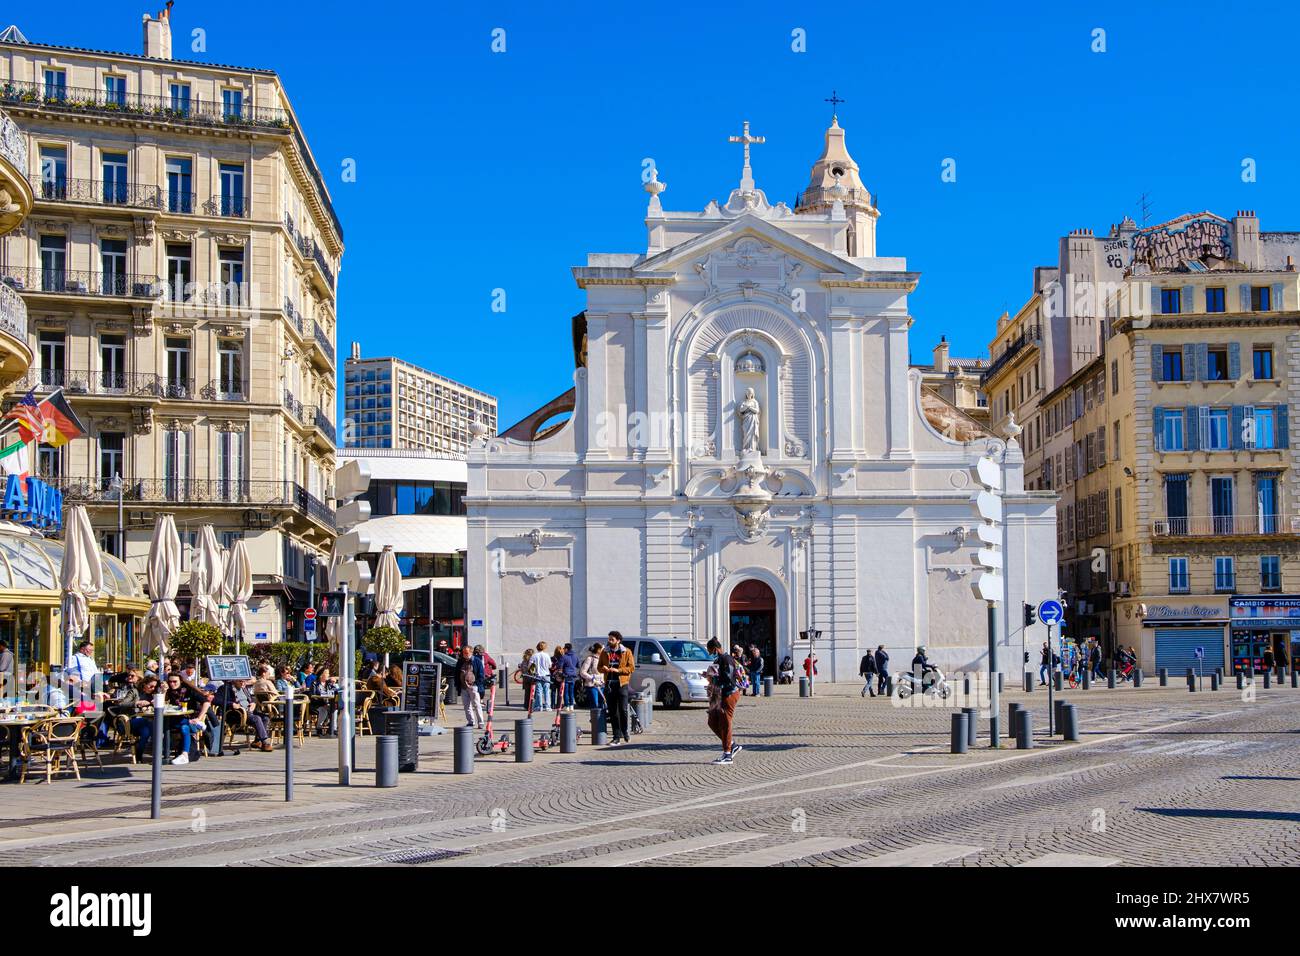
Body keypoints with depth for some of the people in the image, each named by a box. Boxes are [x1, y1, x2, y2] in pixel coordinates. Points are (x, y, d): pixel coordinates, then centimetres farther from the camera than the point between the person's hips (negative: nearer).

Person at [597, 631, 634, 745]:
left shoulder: (626, 652, 2)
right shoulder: (605, 652, 12)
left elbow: (631, 667, -2)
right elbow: (599, 666, 16)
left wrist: (618, 670, -15)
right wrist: (603, 669, -8)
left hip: (621, 683, -3)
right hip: (609, 684, 3)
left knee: (623, 710, -7)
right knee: (613, 712, 3)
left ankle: (625, 733, 12)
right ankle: (616, 737, 7)